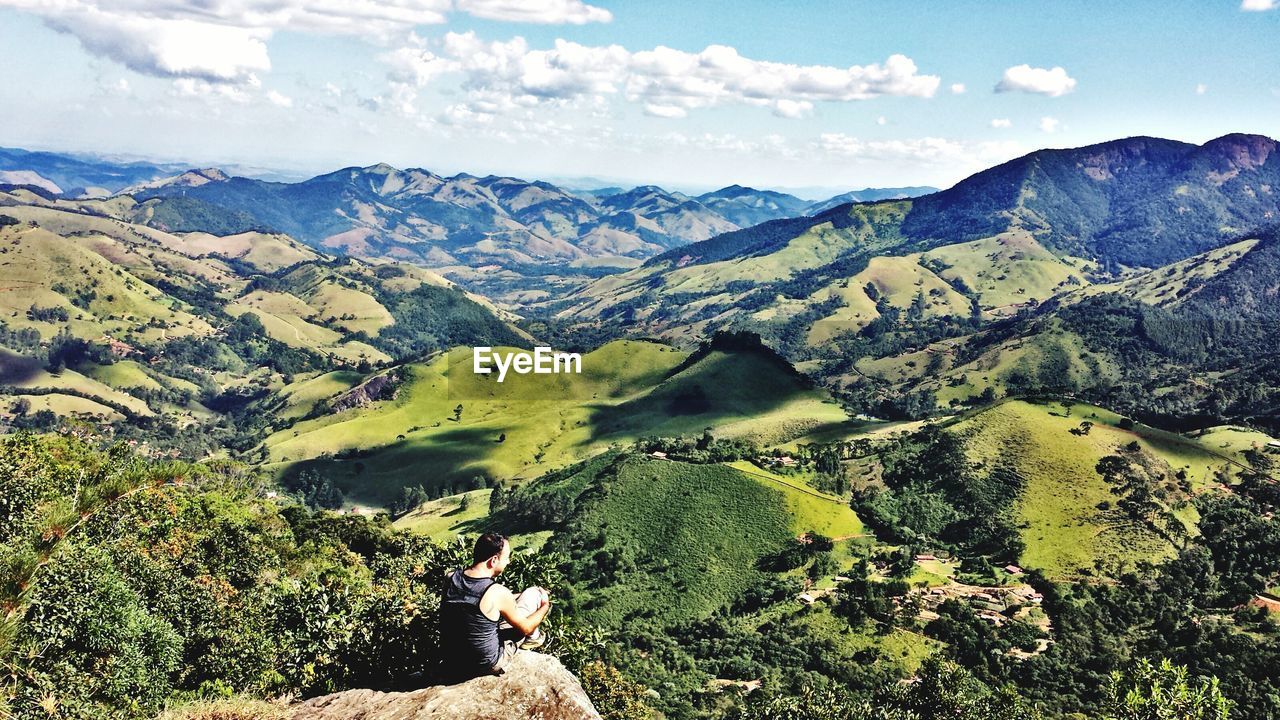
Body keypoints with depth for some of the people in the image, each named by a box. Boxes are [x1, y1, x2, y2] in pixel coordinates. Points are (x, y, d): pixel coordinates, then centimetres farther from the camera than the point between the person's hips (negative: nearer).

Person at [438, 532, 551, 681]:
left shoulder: (450, 577, -9)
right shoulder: (497, 593, -25)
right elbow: (525, 628, -8)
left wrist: (514, 597, 20)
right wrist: (545, 606, 11)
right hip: (487, 666, -5)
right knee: (534, 593, 6)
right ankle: (533, 639, 32)